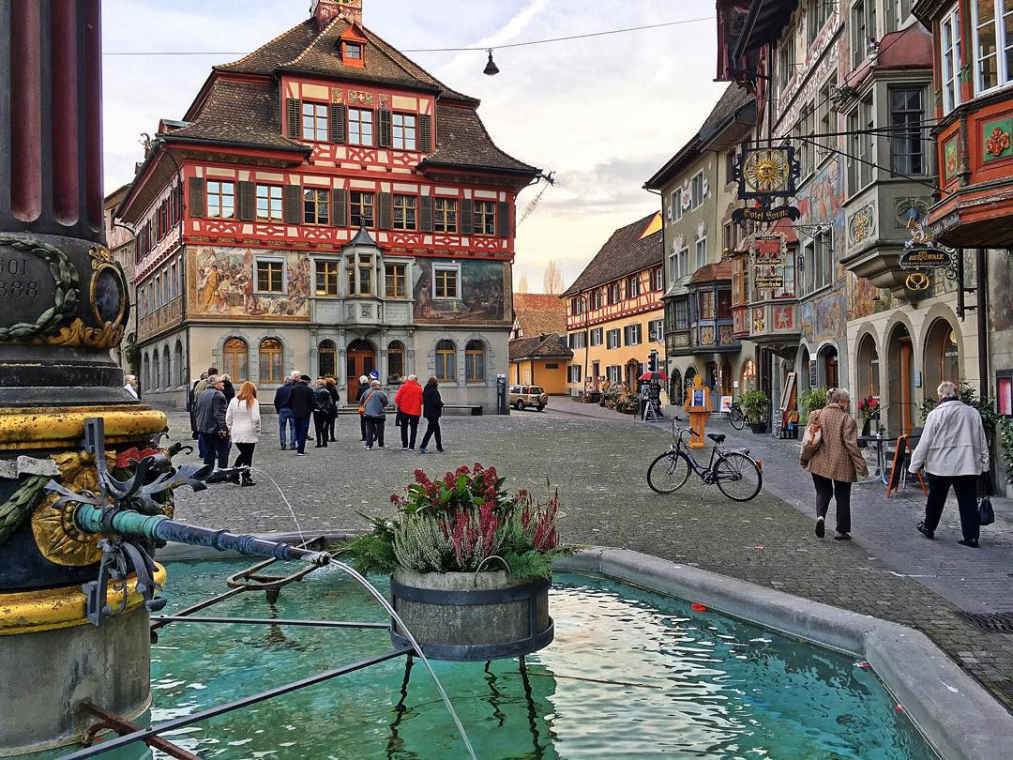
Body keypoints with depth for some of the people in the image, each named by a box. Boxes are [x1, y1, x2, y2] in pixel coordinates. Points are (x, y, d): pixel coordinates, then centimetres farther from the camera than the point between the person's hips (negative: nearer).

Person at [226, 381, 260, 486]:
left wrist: (230, 430, 17)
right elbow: (256, 418, -15)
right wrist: (257, 431, -3)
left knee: (243, 453, 20)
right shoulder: (253, 402, -9)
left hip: (236, 434, 5)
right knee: (248, 455, 3)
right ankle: (246, 478, 4)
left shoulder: (234, 401, 6)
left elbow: (228, 418, 8)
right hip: (249, 434, -5)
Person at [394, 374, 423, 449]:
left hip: (404, 410, 1)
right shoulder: (419, 388, -7)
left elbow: (397, 399, -6)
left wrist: (398, 405, 12)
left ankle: (404, 444, 15)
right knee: (413, 429, 6)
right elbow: (422, 400, -7)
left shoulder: (403, 387, -5)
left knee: (404, 427, 17)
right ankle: (411, 445, 1)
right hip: (415, 411, -1)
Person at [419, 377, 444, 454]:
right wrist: (441, 403, 0)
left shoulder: (425, 390, 8)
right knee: (430, 430, -5)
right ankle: (422, 447, -11)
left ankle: (439, 446, 27)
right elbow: (436, 402, -23)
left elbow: (423, 401, 14)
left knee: (436, 429, 18)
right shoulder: (434, 391, -17)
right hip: (434, 413, -9)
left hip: (427, 412, 9)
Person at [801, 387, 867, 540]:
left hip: (819, 463, 4)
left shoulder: (816, 415, 3)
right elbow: (851, 445, -13)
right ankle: (843, 531, 16)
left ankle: (820, 516, -8)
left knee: (823, 491, 18)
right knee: (842, 497, 10)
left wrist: (804, 460, 19)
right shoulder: (846, 419, -11)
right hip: (841, 465, -3)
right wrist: (861, 466, -7)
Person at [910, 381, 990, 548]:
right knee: (968, 502, 6)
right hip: (968, 465, 2)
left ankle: (928, 527, 31)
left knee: (935, 499, 15)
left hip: (940, 465, -2)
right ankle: (971, 537, 3)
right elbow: (982, 442, 10)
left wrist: (915, 465, 1)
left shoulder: (935, 414, -10)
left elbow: (925, 443, -8)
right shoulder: (973, 412, 3)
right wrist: (984, 464, 18)